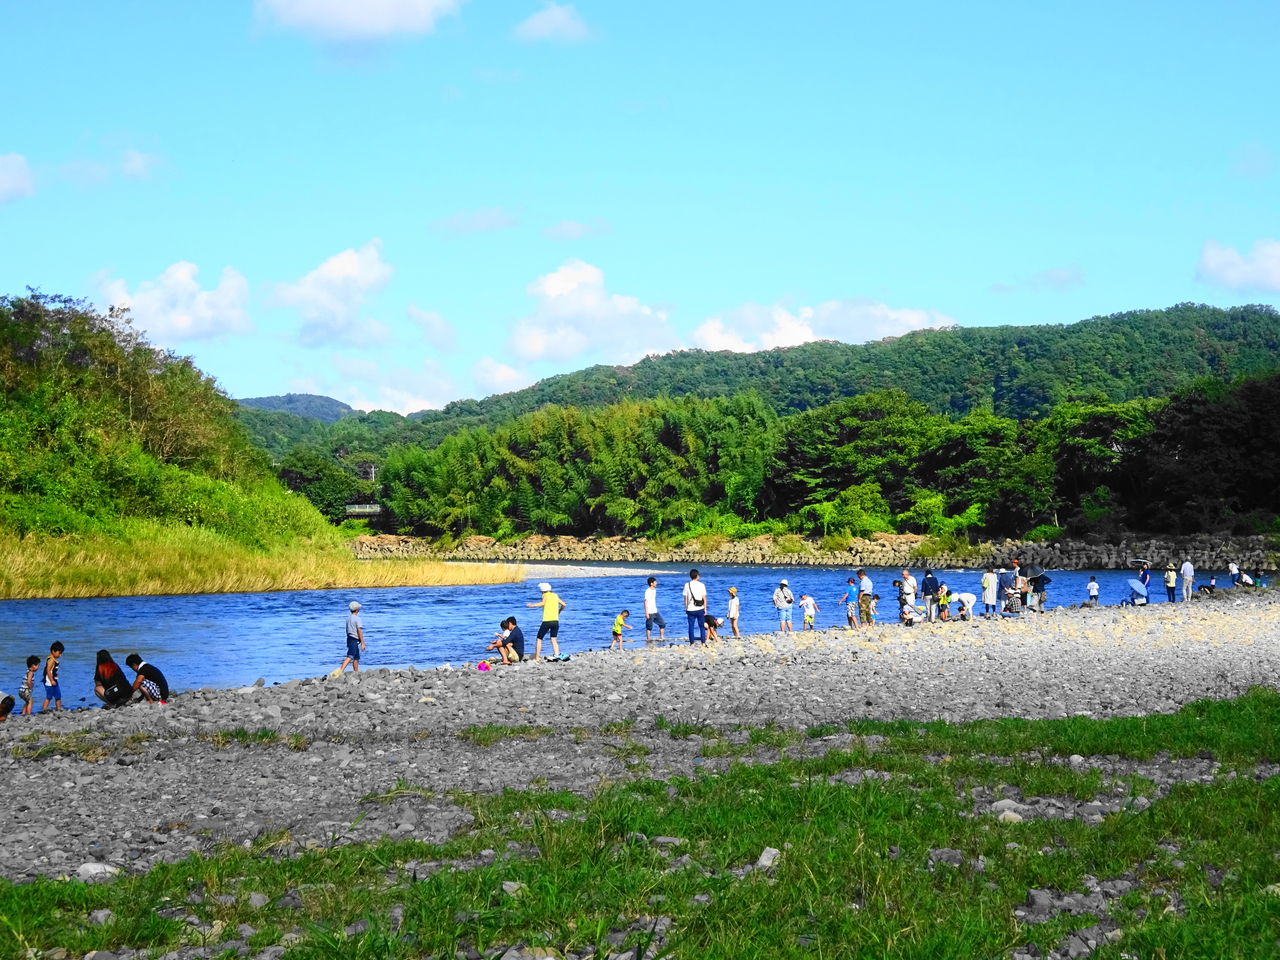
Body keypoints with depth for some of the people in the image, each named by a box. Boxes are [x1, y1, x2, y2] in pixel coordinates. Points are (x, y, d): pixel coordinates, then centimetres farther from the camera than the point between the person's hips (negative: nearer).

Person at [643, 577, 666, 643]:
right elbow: (646, 602, -15)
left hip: (655, 612, 8)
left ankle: (661, 638, 11)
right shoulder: (648, 591, -12)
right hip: (650, 613, -8)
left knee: (662, 624, 4)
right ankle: (648, 639, 7)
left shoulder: (654, 590, 13)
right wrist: (646, 613, -19)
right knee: (649, 627, -1)